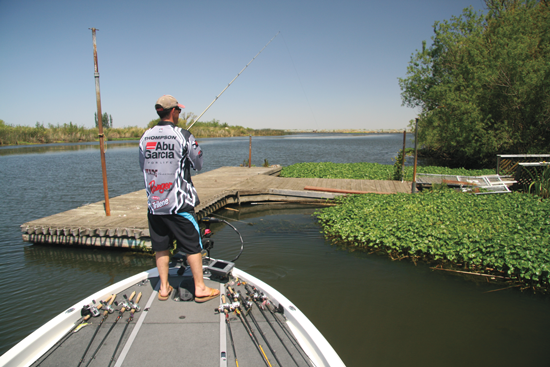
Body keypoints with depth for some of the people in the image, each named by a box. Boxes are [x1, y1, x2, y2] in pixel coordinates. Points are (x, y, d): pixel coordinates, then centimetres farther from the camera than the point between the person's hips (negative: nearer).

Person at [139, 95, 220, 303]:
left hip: (153, 204, 5)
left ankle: (164, 288, 26)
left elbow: (143, 166, 15)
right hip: (179, 204, -5)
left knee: (161, 248, 15)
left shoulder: (145, 137, 5)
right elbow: (198, 165, -1)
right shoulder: (183, 136, -10)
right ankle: (200, 289, 15)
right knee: (193, 246, 6)